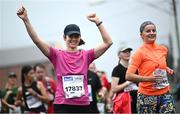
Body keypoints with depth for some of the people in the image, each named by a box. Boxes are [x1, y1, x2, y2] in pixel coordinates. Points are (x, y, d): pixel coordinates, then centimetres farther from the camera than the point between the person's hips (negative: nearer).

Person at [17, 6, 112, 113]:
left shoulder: (86, 55, 6)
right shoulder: (57, 55, 2)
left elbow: (108, 42, -1)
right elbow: (37, 40, -8)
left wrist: (98, 22, -9)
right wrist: (26, 20, -18)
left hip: (83, 105, 3)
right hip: (62, 105, -2)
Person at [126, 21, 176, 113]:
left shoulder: (163, 49, 9)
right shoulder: (140, 53, -8)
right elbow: (128, 76, -16)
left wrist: (167, 69, 10)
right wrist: (148, 79, -25)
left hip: (165, 94, 4)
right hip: (147, 96, -4)